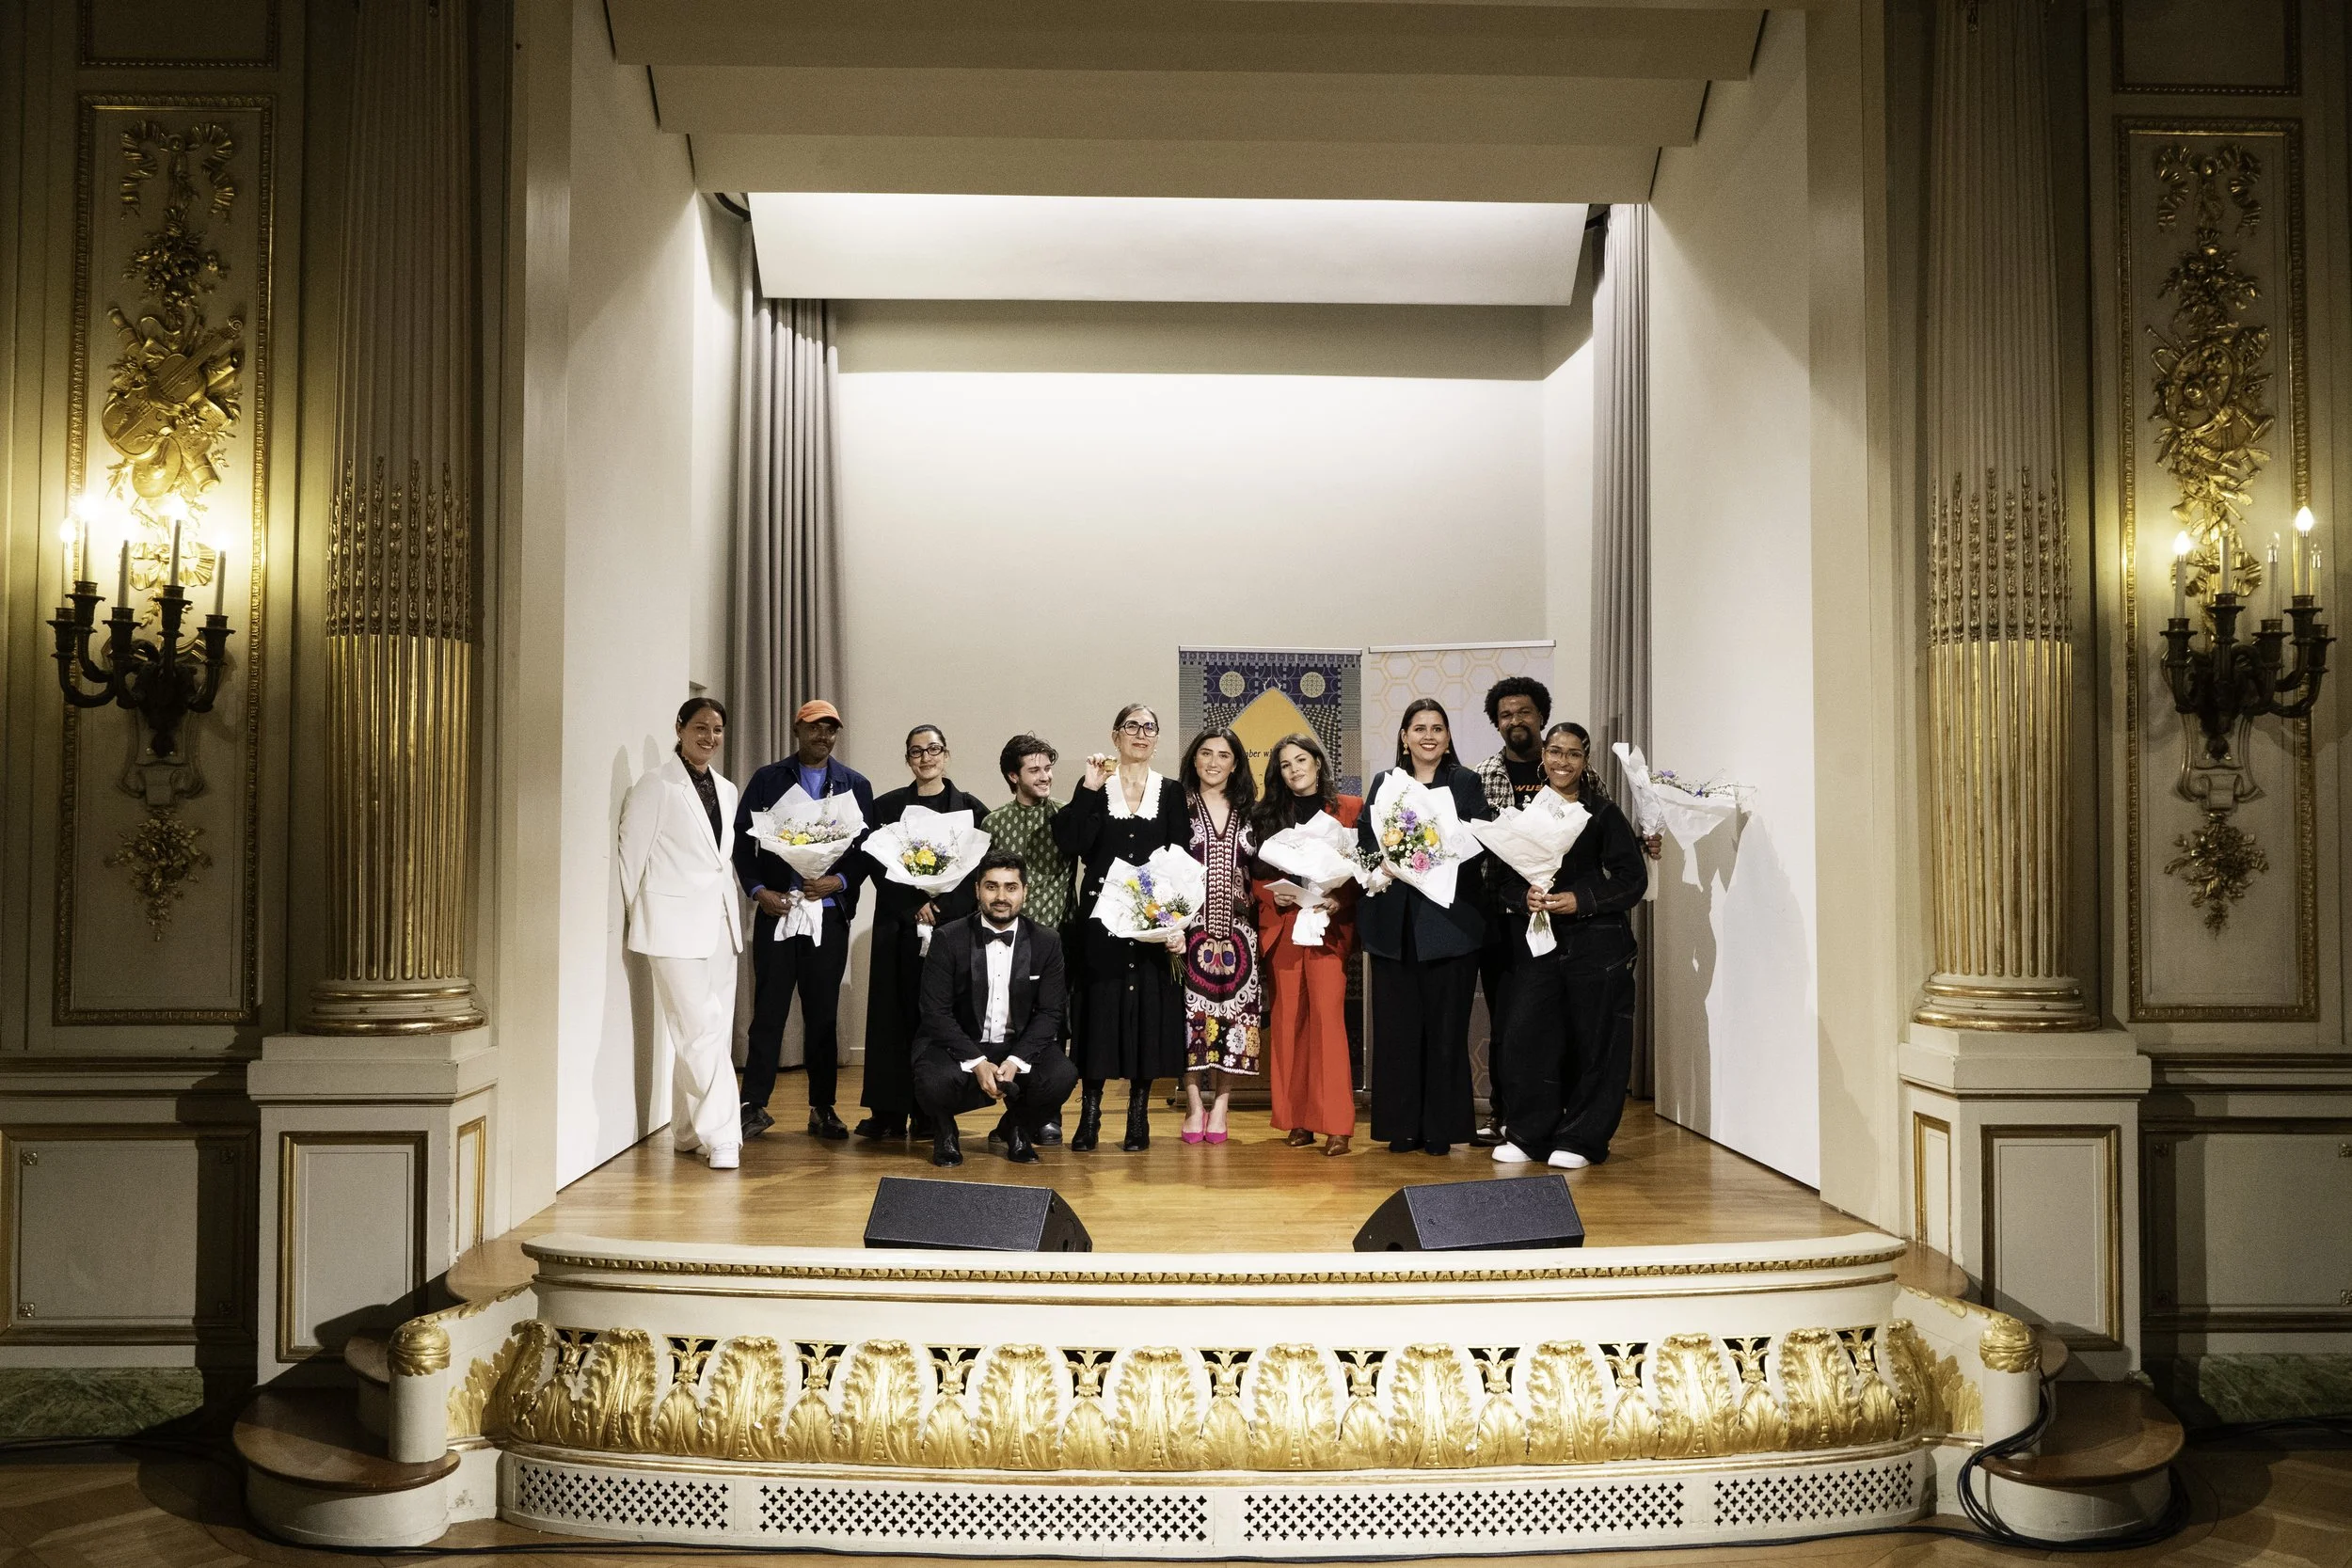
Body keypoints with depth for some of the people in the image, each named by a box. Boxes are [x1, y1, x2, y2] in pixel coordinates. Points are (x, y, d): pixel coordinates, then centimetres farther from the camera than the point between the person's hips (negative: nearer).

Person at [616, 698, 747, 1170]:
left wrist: (732, 910, 14)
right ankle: (722, 1136, -6)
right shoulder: (655, 785, -6)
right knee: (701, 1031, -9)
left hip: (720, 922, 7)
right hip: (677, 924, -7)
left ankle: (690, 1131, 19)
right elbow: (632, 853, -4)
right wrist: (639, 915, 0)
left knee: (712, 1033, 9)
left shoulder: (726, 790, 14)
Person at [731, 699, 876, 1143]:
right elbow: (742, 840, 4)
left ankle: (822, 1109, 14)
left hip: (829, 913, 1)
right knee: (768, 1010, 0)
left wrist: (840, 881, -11)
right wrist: (758, 890, -8)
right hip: (775, 908, -1)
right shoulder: (767, 779, 6)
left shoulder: (855, 785, 8)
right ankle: (755, 1105, 8)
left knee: (823, 1014, 6)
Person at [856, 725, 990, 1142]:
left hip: (953, 926, -1)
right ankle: (889, 1112, 4)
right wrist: (915, 905, -10)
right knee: (896, 1013, 0)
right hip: (900, 927, 1)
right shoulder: (886, 806, 9)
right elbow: (877, 866, 2)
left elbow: (979, 868, 0)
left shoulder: (970, 808, 7)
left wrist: (940, 904, -12)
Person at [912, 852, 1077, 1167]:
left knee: (1062, 1076, -27)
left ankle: (1019, 1128, 8)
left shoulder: (1046, 942, -2)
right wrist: (976, 1062, -23)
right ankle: (945, 1130, 5)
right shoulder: (949, 939, -8)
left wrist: (1015, 1061, -19)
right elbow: (936, 1013, -11)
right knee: (934, 1083, -34)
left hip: (1020, 1046, 2)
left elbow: (1049, 1012, -3)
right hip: (959, 1046, -2)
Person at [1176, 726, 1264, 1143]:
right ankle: (1195, 1105, 5)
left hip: (1238, 929, 2)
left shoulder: (1250, 811, 12)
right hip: (1190, 926, -2)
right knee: (1191, 1011, -3)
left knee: (1233, 1011, 0)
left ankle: (1221, 1104, 9)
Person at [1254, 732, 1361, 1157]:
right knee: (1287, 1021, 2)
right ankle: (1297, 1120, 9)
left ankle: (1336, 1125, -10)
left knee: (1328, 1016, -12)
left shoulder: (1349, 809, 5)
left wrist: (1340, 901, -12)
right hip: (1281, 926, 3)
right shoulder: (1268, 813, 12)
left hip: (1329, 927, -2)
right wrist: (1273, 895, -7)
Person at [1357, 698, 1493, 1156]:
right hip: (1394, 919, 2)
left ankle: (1441, 1129, 10)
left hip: (1448, 919, -2)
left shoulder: (1466, 783, 6)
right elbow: (1366, 840, 9)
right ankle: (1402, 1126, 10)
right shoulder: (1384, 783, 14)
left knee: (1445, 1024, 1)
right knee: (1396, 1024, 2)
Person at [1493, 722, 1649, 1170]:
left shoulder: (1603, 814, -1)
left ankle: (1580, 1140, 13)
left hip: (1597, 943, -3)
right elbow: (1506, 874, 13)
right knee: (1526, 1035, -2)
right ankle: (1526, 1134, 11)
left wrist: (1580, 900, -14)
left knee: (1592, 1042, 2)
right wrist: (1525, 897, -8)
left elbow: (1632, 878, -5)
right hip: (1540, 940, 3)